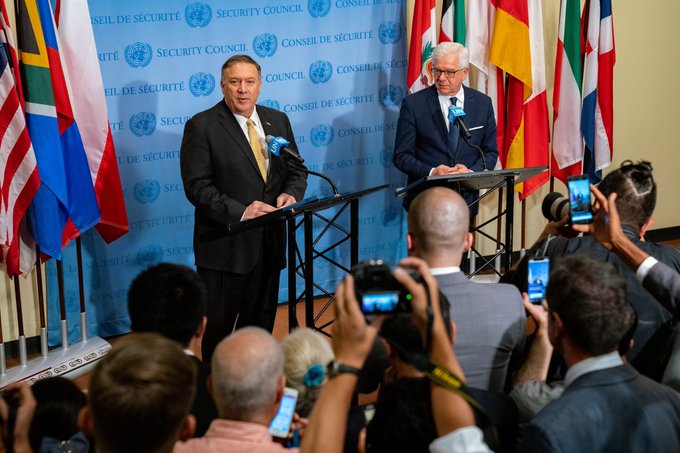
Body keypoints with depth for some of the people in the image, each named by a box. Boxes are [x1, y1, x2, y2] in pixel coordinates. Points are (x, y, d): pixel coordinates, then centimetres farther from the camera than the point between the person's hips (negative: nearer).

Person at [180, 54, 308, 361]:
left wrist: (291, 193, -8)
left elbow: (297, 169, 15)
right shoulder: (202, 126, -9)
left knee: (261, 323, 16)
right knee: (219, 327, 4)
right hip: (225, 244, -5)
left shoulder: (278, 121, 10)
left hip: (269, 242, 5)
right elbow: (197, 186, -15)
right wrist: (240, 212, -25)